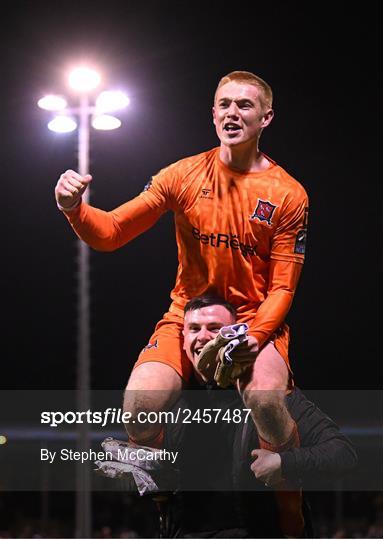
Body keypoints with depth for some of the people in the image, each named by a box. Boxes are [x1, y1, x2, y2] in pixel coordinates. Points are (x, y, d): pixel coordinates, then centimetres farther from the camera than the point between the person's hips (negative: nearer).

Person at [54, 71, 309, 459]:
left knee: (266, 401, -33)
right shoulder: (184, 175, 0)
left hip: (256, 320, -1)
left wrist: (255, 336, -22)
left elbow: (282, 286, -3)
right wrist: (75, 210, -24)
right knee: (140, 405, -25)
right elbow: (111, 232, -2)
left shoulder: (288, 194, -4)